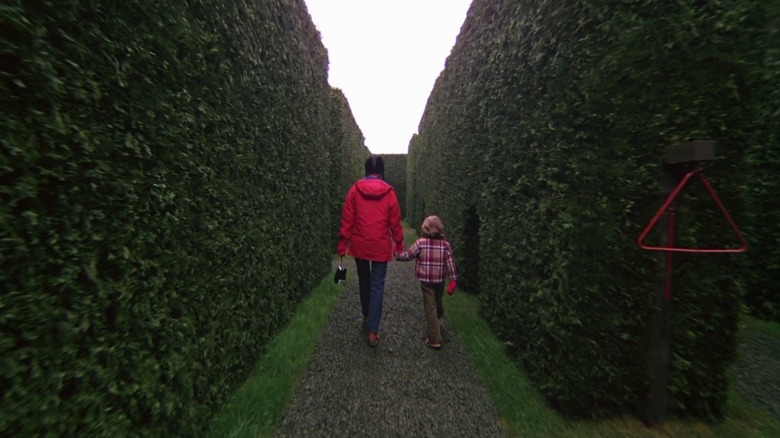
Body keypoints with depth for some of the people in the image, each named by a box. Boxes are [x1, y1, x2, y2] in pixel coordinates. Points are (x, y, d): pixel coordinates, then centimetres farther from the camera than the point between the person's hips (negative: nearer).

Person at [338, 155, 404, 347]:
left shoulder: (355, 189, -3)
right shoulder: (389, 192, -4)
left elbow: (347, 219, -3)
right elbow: (395, 221, -1)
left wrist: (343, 243, 3)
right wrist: (399, 243, 10)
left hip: (359, 244, 2)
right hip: (381, 246, -2)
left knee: (364, 280, 22)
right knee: (377, 285, 6)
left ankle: (366, 317, 38)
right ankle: (373, 331, 8)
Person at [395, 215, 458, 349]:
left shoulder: (421, 242, -11)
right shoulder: (445, 243, -4)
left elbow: (408, 255, -6)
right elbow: (450, 262, -8)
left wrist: (396, 255, 12)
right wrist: (453, 280, -7)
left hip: (426, 280, -3)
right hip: (440, 280, 3)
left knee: (430, 307, 4)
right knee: (437, 303, 26)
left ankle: (435, 339, 8)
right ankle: (437, 322, 52)